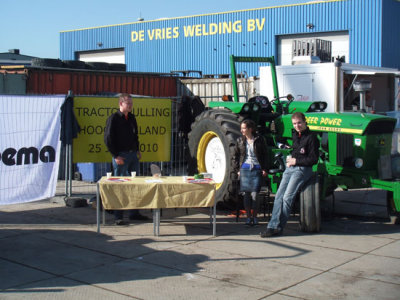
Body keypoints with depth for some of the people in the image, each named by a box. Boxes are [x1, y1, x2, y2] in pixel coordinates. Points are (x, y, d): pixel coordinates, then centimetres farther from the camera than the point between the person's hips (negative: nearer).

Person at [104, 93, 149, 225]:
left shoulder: (132, 118, 13)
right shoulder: (113, 118, -8)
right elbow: (108, 138, -10)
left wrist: (137, 150, 13)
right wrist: (115, 156, -14)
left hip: (133, 155, 7)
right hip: (121, 156, -7)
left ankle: (134, 213, 19)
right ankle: (118, 216, 4)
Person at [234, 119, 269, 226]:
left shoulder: (259, 140, 2)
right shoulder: (240, 140, 8)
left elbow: (265, 155, 6)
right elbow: (236, 156, 15)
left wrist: (265, 169, 0)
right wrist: (237, 169, 8)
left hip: (257, 169, -2)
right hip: (245, 169, 2)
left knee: (254, 194, -7)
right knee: (246, 194, 0)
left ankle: (255, 217, 6)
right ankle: (248, 217, 9)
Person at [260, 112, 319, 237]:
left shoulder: (311, 137, -8)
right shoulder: (295, 135, 15)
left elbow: (314, 159, -11)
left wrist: (296, 161, -11)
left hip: (302, 169, -8)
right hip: (290, 168, 8)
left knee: (287, 197, -15)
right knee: (279, 196, -4)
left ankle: (278, 227, -10)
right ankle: (272, 226, -7)